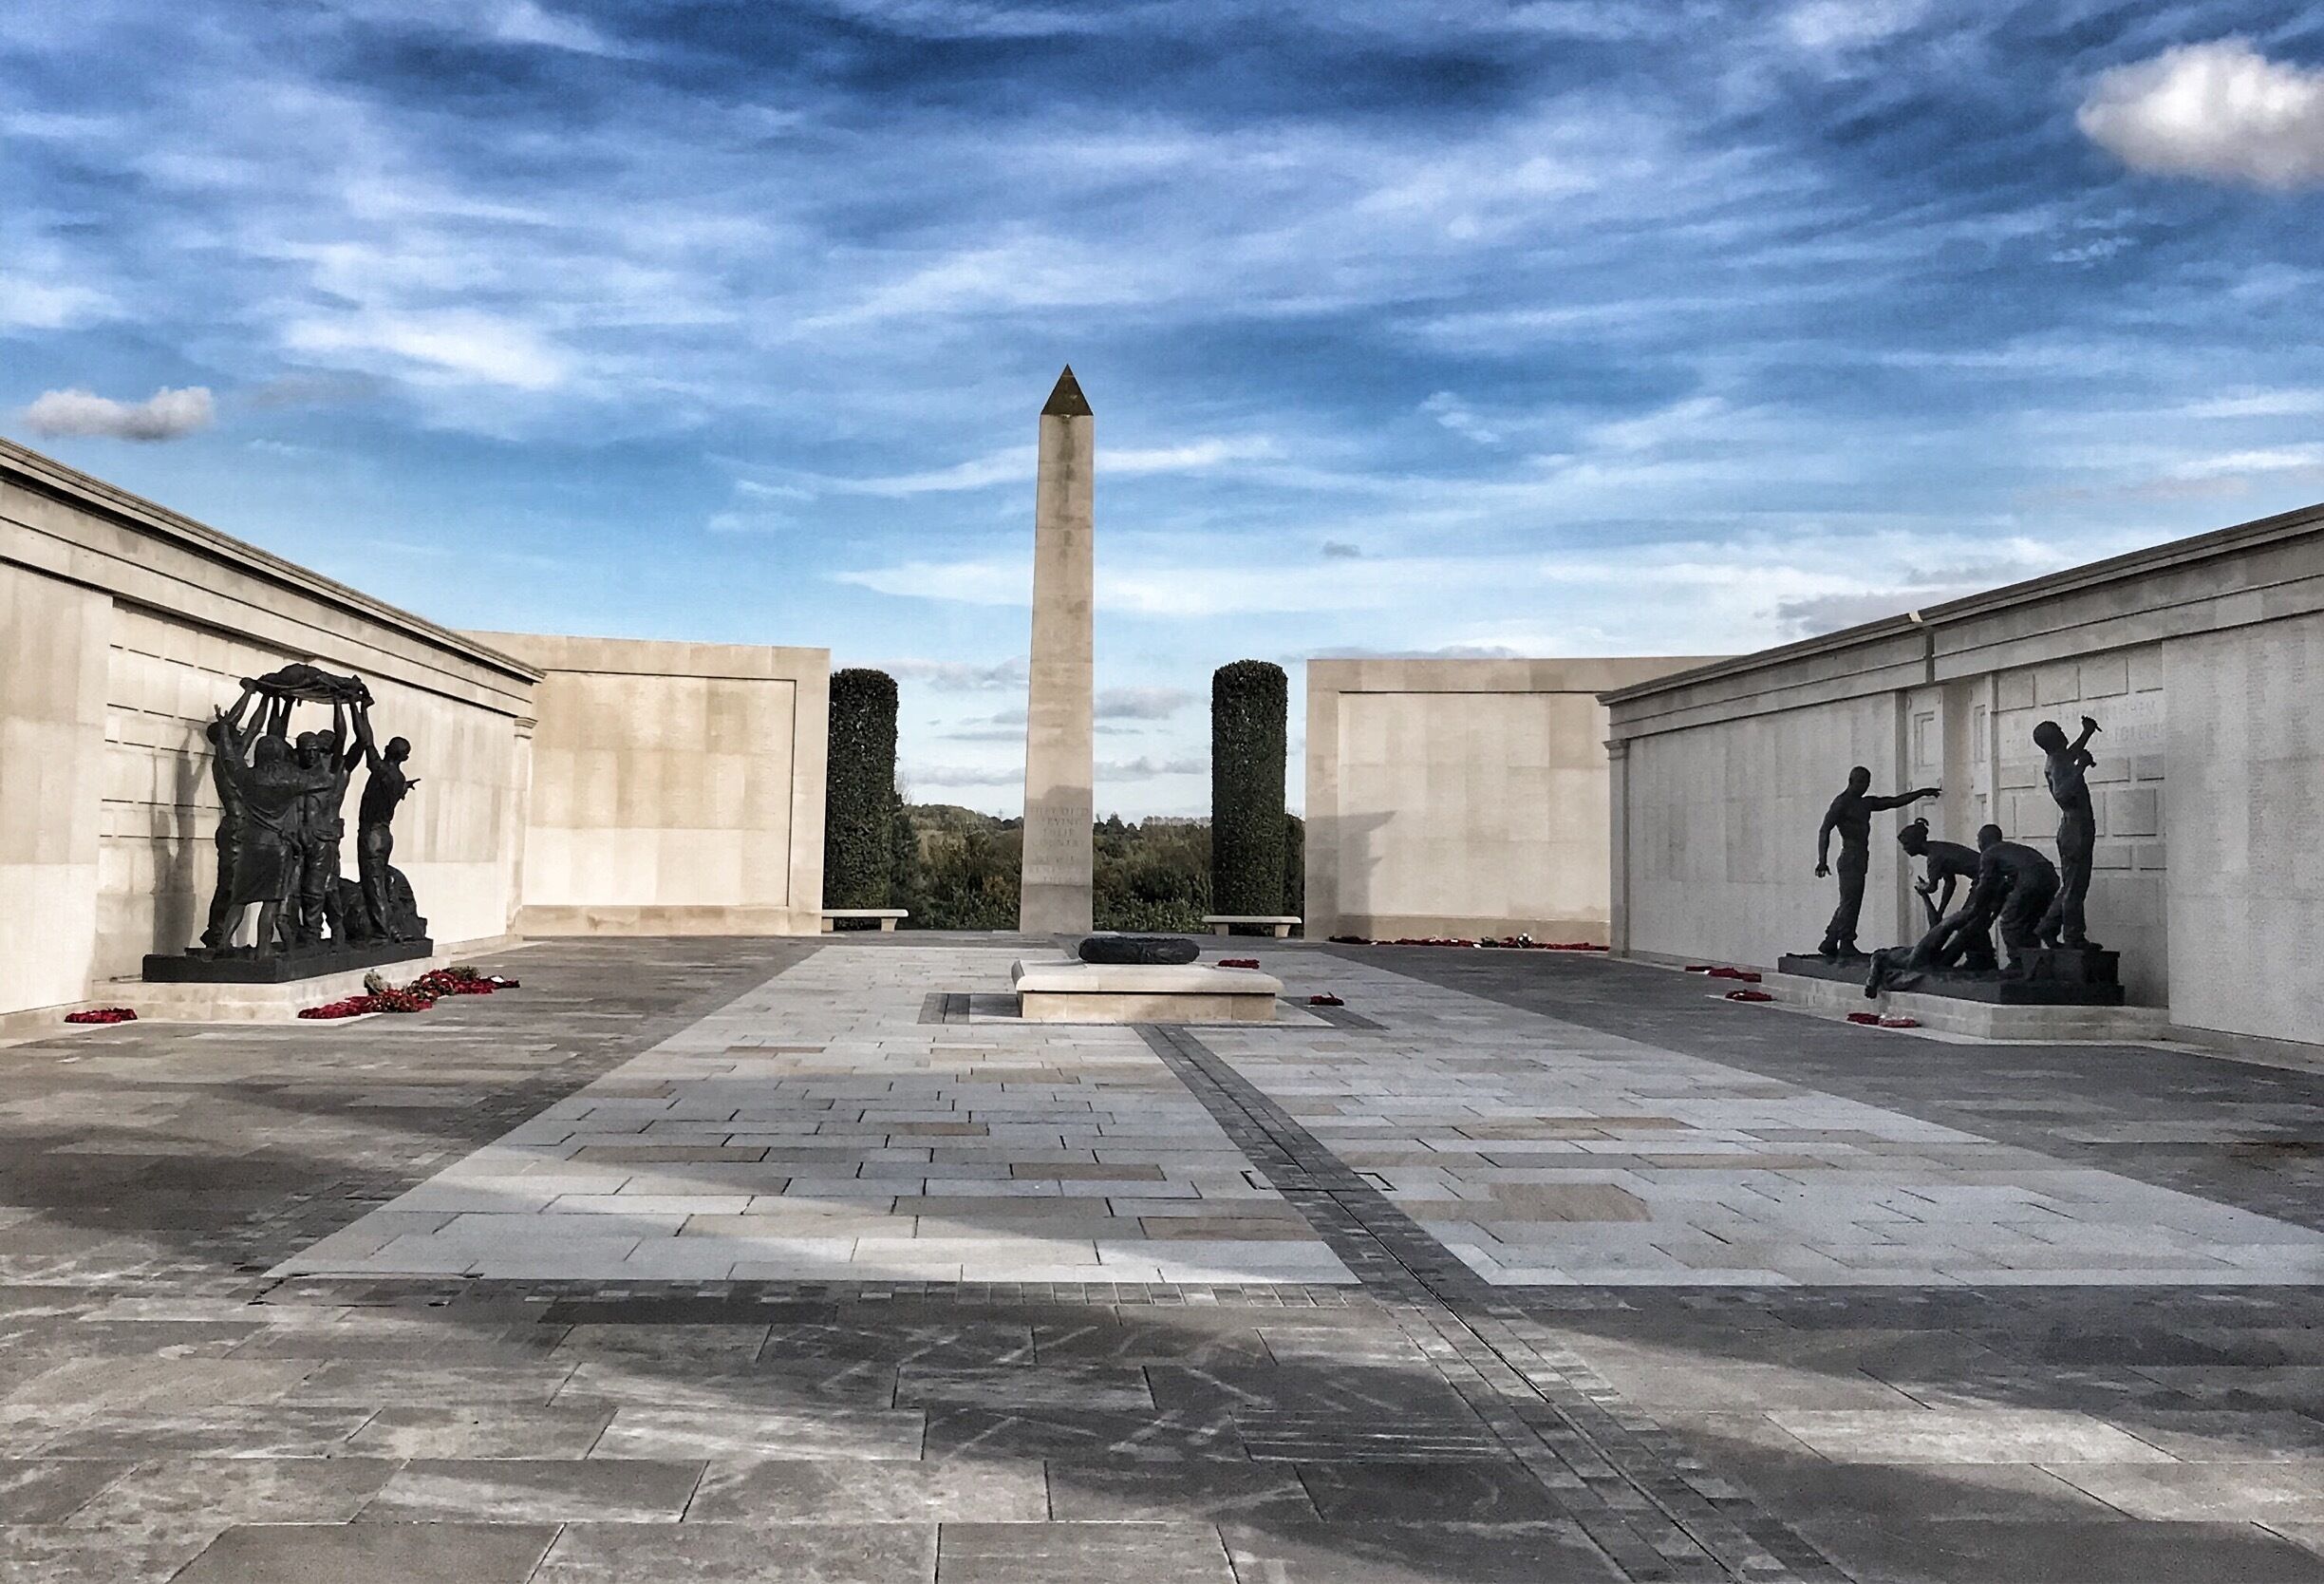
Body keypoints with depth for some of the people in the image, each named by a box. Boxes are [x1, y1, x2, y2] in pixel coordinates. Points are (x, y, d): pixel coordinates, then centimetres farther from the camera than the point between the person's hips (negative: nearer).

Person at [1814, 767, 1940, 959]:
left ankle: (1829, 945, 12)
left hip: (1860, 860, 9)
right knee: (1850, 903, -10)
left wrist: (1921, 793, 19)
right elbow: (1824, 830, -15)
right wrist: (1822, 861, -23)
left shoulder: (1866, 803, 19)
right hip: (1851, 859, -9)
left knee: (1847, 905, 9)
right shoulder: (1841, 803, -7)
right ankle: (1846, 946, -10)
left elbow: (1895, 802, 25)